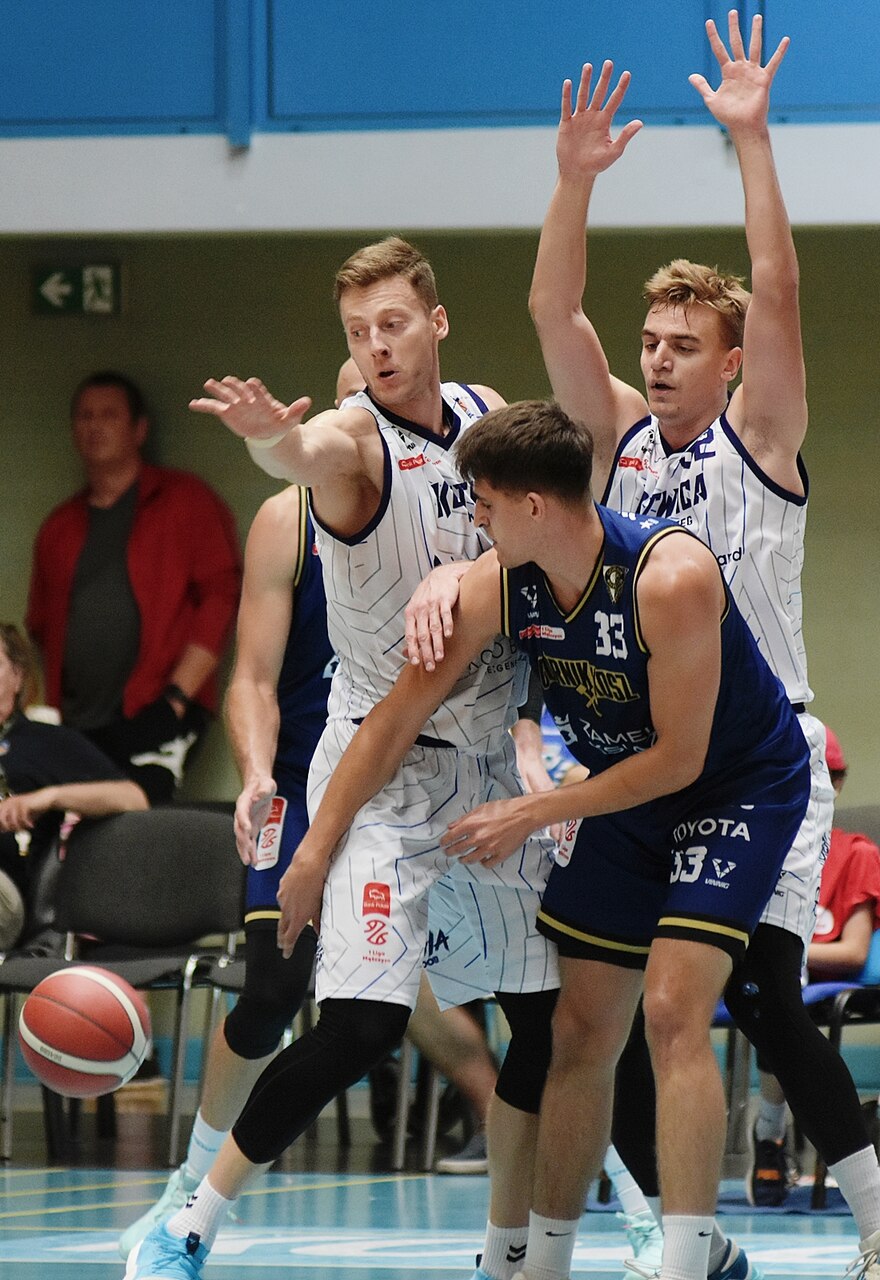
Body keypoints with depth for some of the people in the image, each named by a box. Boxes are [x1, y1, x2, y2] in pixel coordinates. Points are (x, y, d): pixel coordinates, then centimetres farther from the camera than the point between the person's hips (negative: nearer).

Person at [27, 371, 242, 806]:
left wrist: (177, 697, -9)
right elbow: (40, 631, 27)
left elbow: (221, 597, -1)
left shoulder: (184, 501, 8)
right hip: (75, 727, 5)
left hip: (151, 719, -5)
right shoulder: (59, 528, 23)